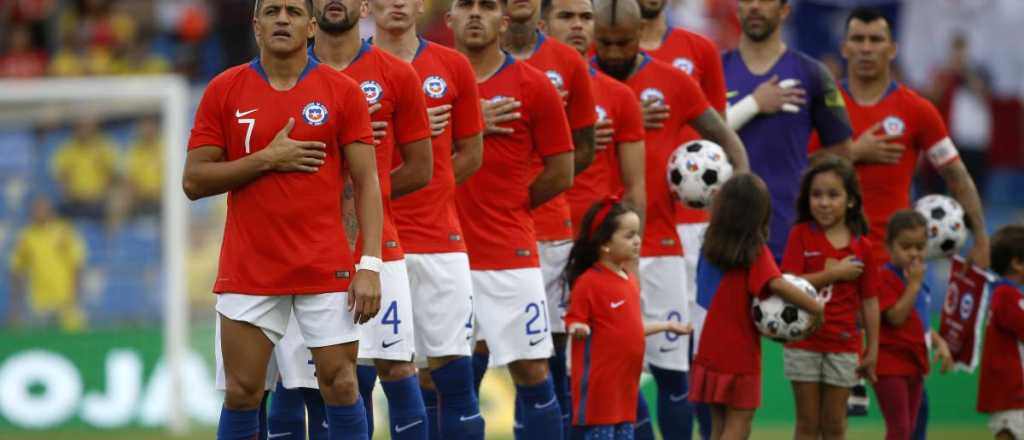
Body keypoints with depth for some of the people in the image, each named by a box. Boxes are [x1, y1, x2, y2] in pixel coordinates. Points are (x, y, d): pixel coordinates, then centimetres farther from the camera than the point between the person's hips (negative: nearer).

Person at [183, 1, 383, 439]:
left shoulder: (342, 92, 1)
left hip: (326, 271, -1)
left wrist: (370, 266, -11)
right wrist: (266, 159, -12)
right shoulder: (223, 91, 3)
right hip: (249, 269, 1)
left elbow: (367, 182, -1)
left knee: (340, 386, -2)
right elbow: (194, 181, 0)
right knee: (241, 394, 1)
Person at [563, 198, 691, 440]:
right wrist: (578, 329, -35)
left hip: (625, 381, 8)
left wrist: (667, 326, 27)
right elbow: (574, 321, -13)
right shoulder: (589, 282, -13)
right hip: (599, 382, -8)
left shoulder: (630, 281, 13)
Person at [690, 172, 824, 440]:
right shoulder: (756, 253, -15)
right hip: (740, 355, -6)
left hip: (711, 351, 6)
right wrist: (816, 308, -24)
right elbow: (777, 285, -31)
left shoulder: (711, 246, 3)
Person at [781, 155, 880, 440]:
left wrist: (872, 350, 4)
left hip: (844, 345, 1)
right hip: (804, 344, -1)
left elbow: (869, 301, 5)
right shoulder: (801, 235, -4)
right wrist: (835, 273, -18)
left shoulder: (862, 247, 0)